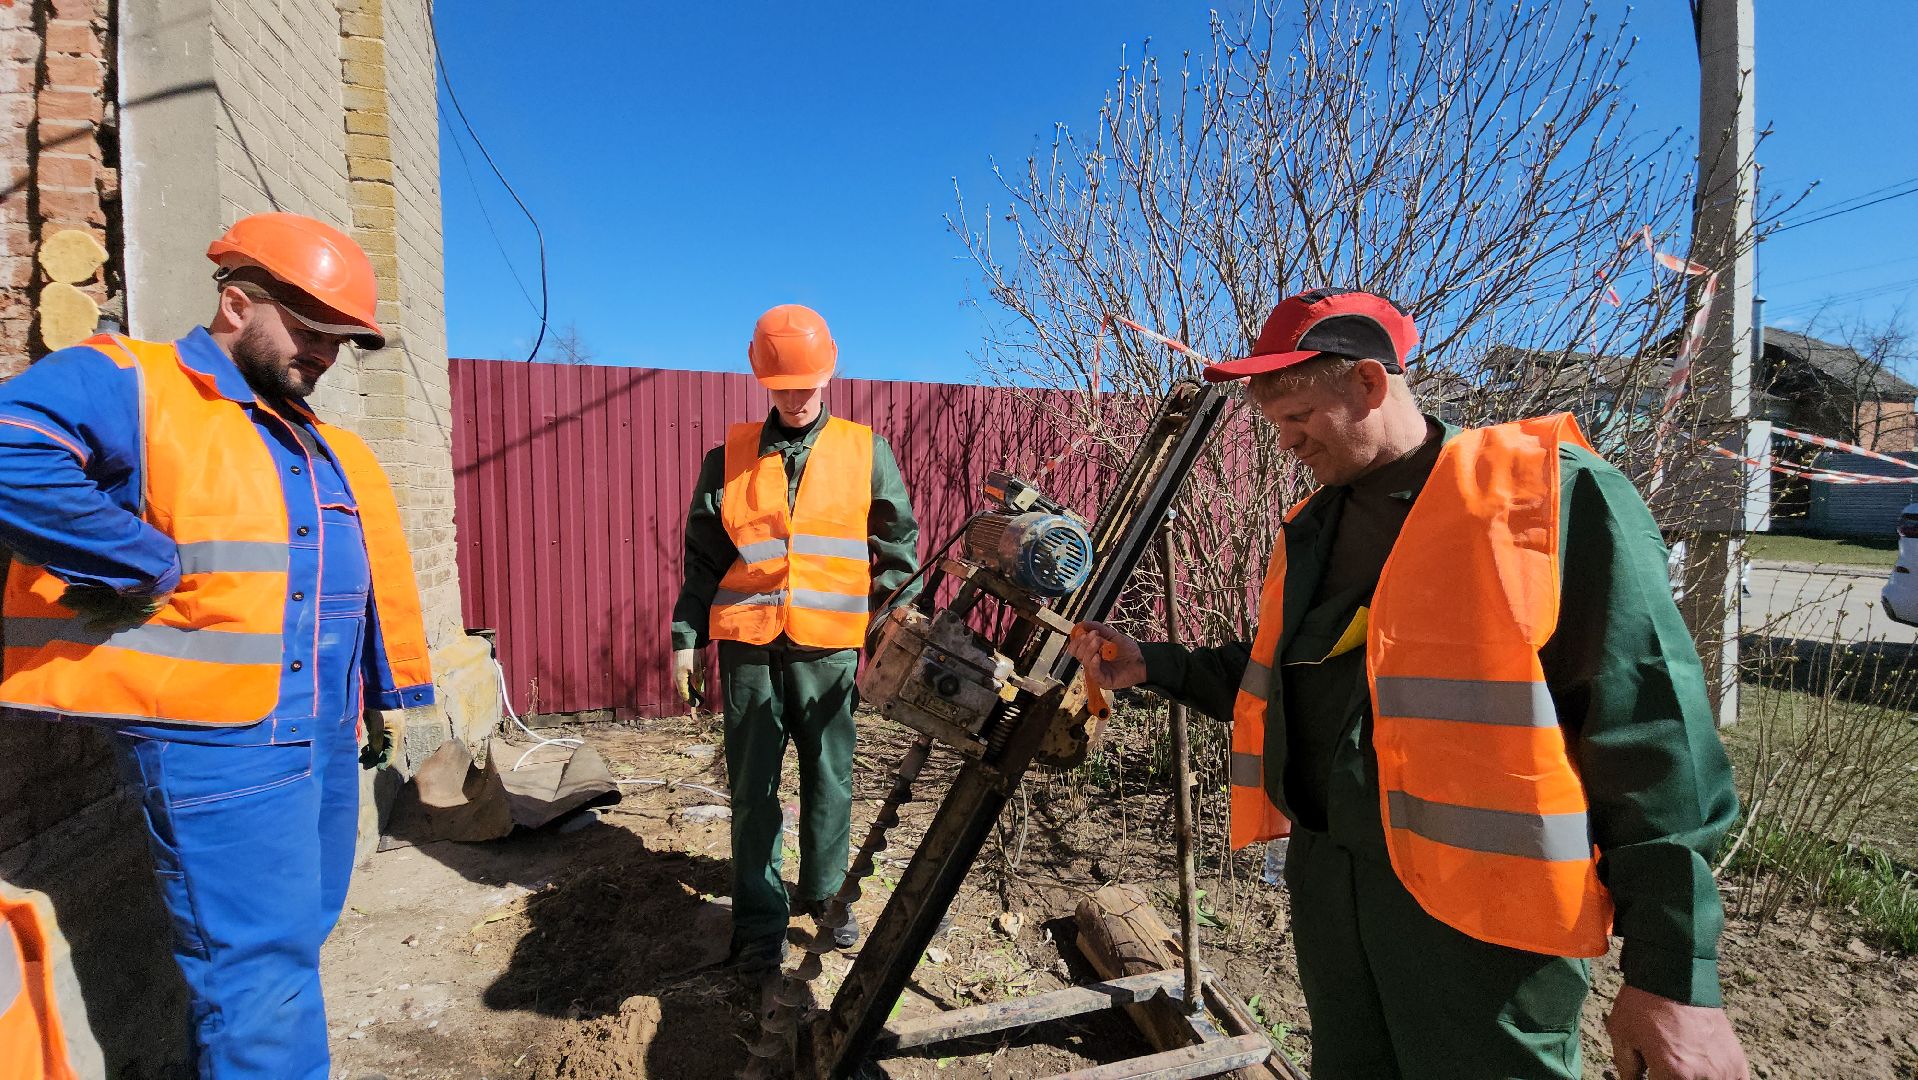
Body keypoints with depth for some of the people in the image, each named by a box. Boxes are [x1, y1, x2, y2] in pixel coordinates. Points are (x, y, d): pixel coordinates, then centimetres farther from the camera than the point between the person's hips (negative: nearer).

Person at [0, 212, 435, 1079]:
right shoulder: (131, 385, -7)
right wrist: (153, 564, -21)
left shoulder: (331, 450, 16)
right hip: (219, 742, -8)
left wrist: (406, 698, 15)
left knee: (291, 943, 20)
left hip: (327, 739, 8)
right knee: (261, 965, -1)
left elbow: (382, 587, 19)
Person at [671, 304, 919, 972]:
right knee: (752, 787, 7)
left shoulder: (865, 452, 5)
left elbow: (899, 546, 8)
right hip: (748, 645, 1)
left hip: (829, 646, 0)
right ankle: (760, 918, 23)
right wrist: (687, 639, 5)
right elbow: (703, 556, 10)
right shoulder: (730, 456, 7)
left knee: (830, 779, 10)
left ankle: (825, 893, 32)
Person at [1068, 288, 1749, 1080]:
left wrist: (1673, 966, -13)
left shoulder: (1553, 498, -12)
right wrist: (1153, 666, 6)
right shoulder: (1312, 527, 9)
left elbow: (1648, 733, -14)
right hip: (1325, 875, 7)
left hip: (1474, 901, -7)